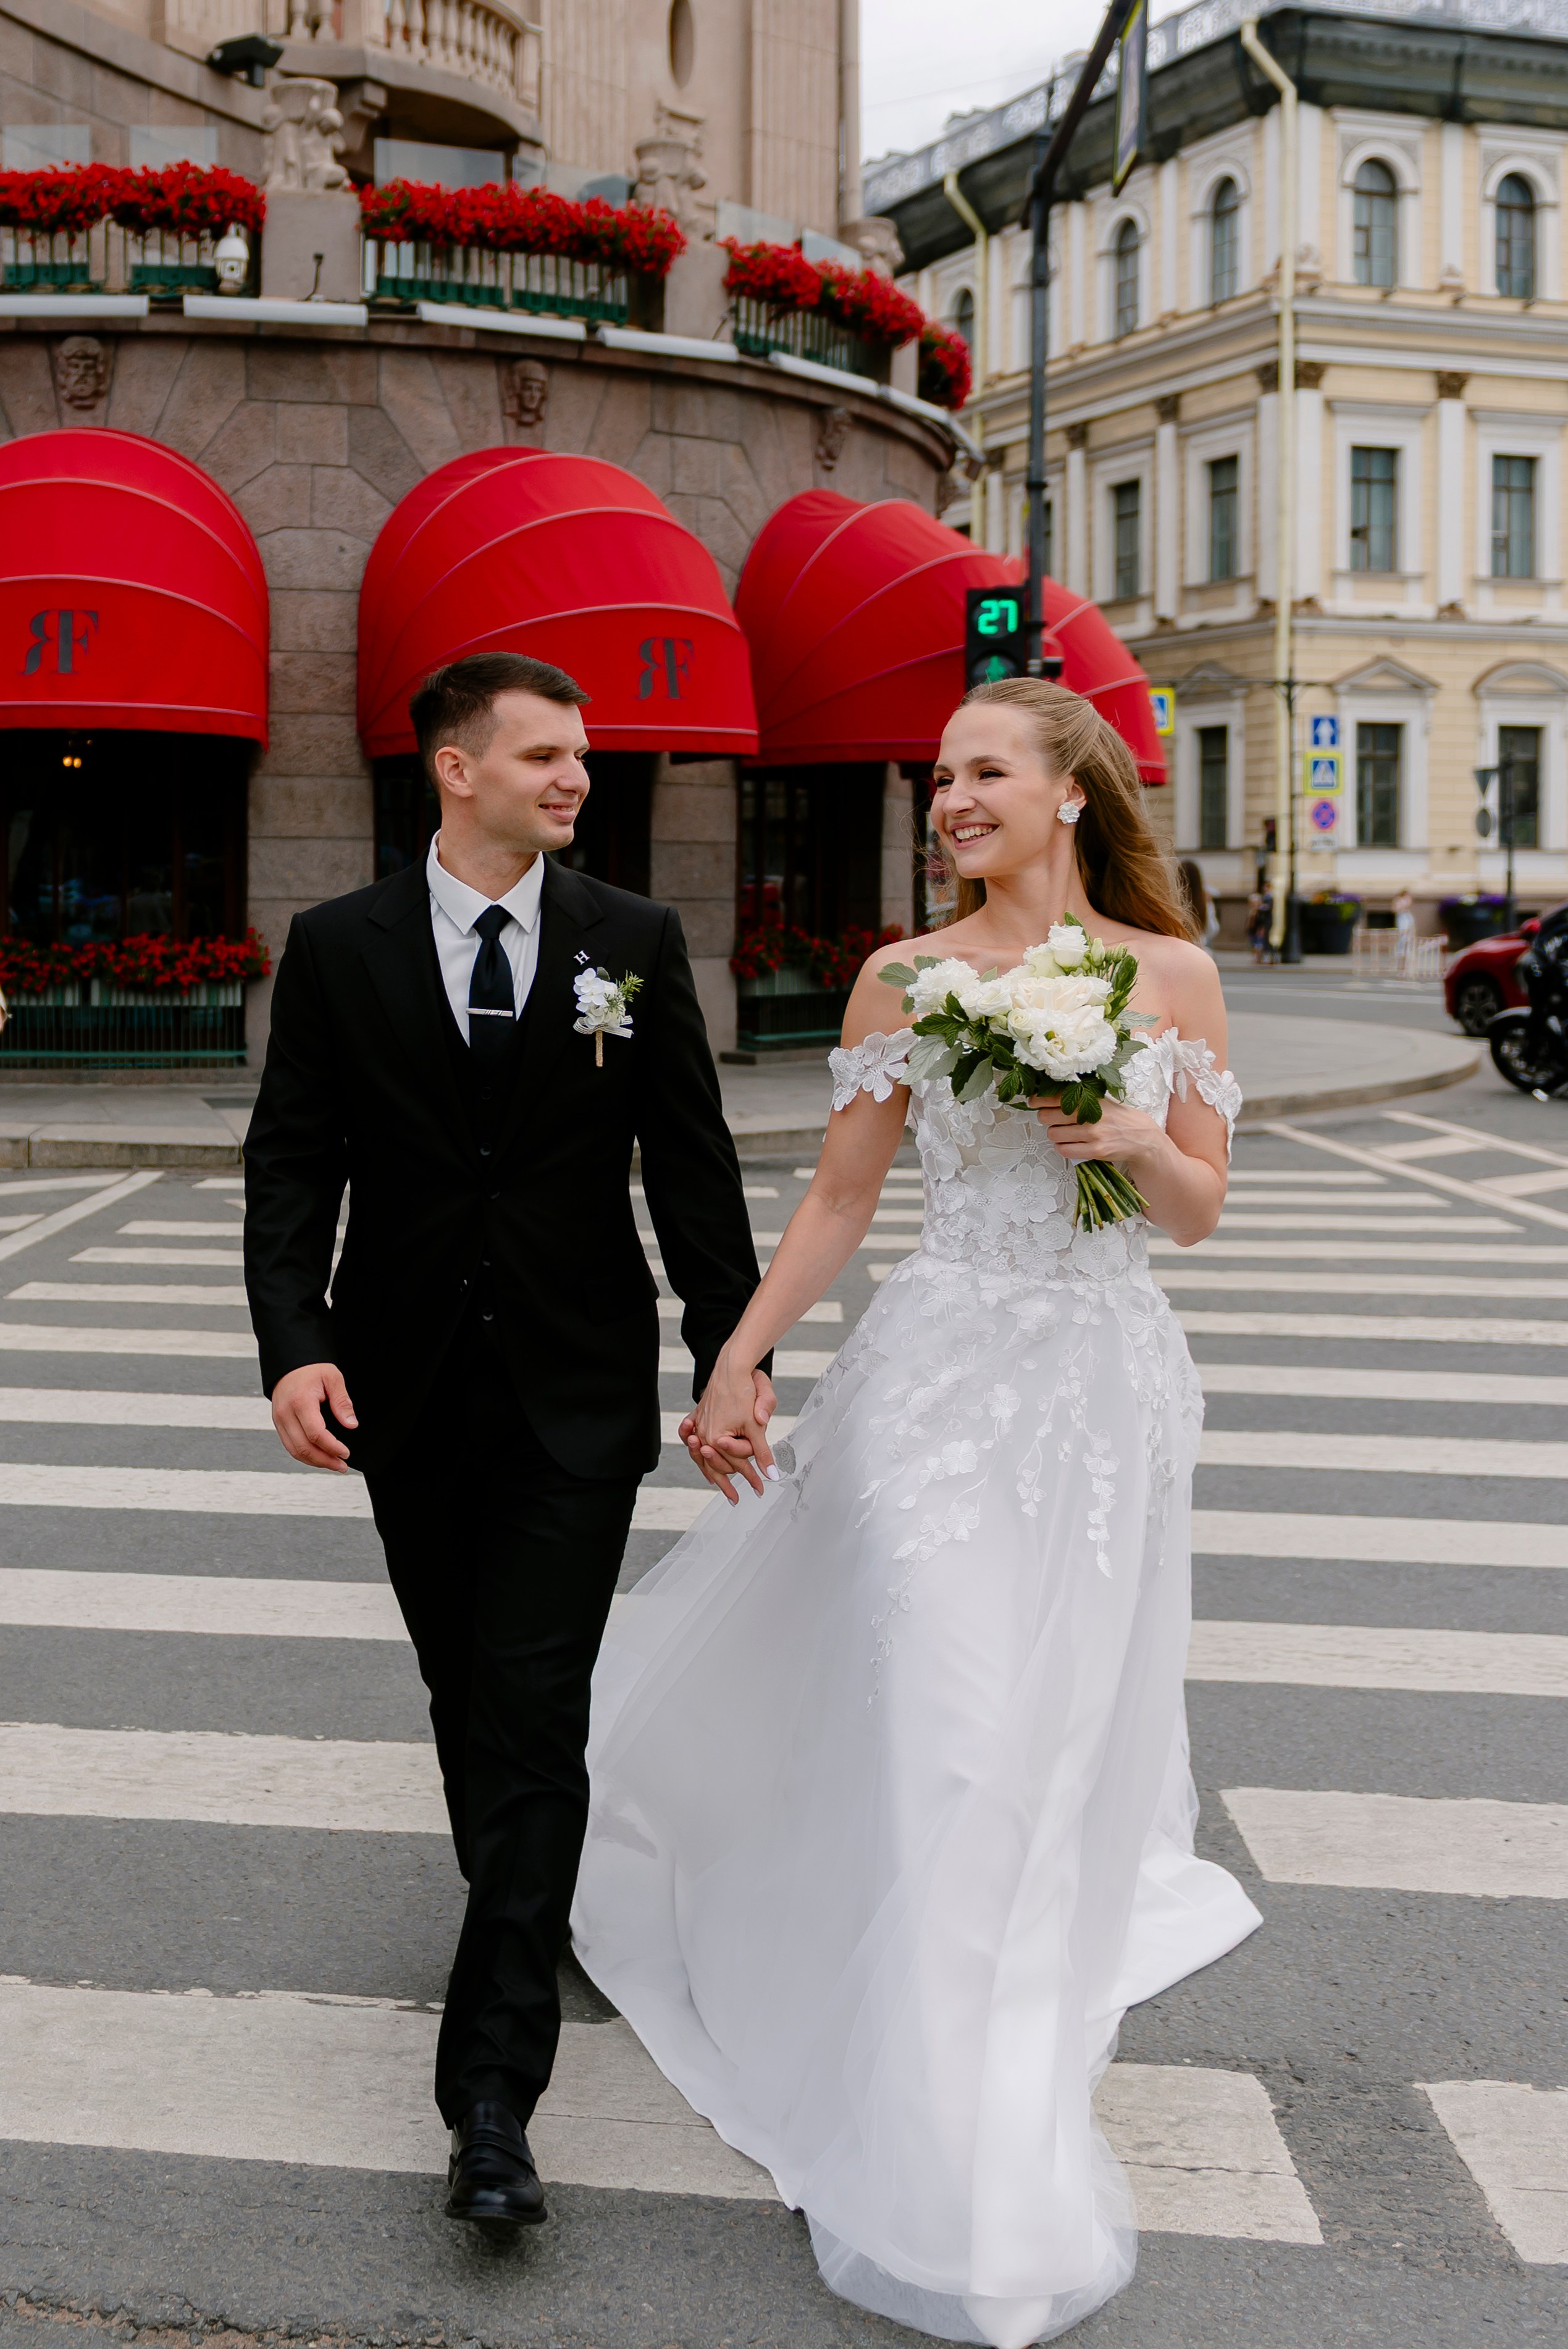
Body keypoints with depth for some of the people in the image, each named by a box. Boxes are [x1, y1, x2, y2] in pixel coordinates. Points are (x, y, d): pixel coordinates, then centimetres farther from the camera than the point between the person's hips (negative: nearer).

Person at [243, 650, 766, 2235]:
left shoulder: (635, 943, 0)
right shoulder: (337, 948, 0)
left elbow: (691, 1164, 1)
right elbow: (293, 1162, -2)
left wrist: (734, 1355, -4)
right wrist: (293, 1344, -16)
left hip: (576, 1398, -2)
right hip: (408, 1393, 2)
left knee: (533, 1718, -7)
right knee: (465, 1699, 16)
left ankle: (493, 2089, -5)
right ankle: (531, 1912, 43)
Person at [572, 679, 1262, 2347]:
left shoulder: (1173, 974, 3)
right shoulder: (905, 978, 1)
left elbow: (1198, 1215, 6)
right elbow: (837, 1202, 3)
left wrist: (1141, 1138, -14)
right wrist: (733, 1367, -2)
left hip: (1108, 1390, 2)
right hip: (941, 1379, -1)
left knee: (1065, 1734, 11)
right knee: (950, 1741, -4)